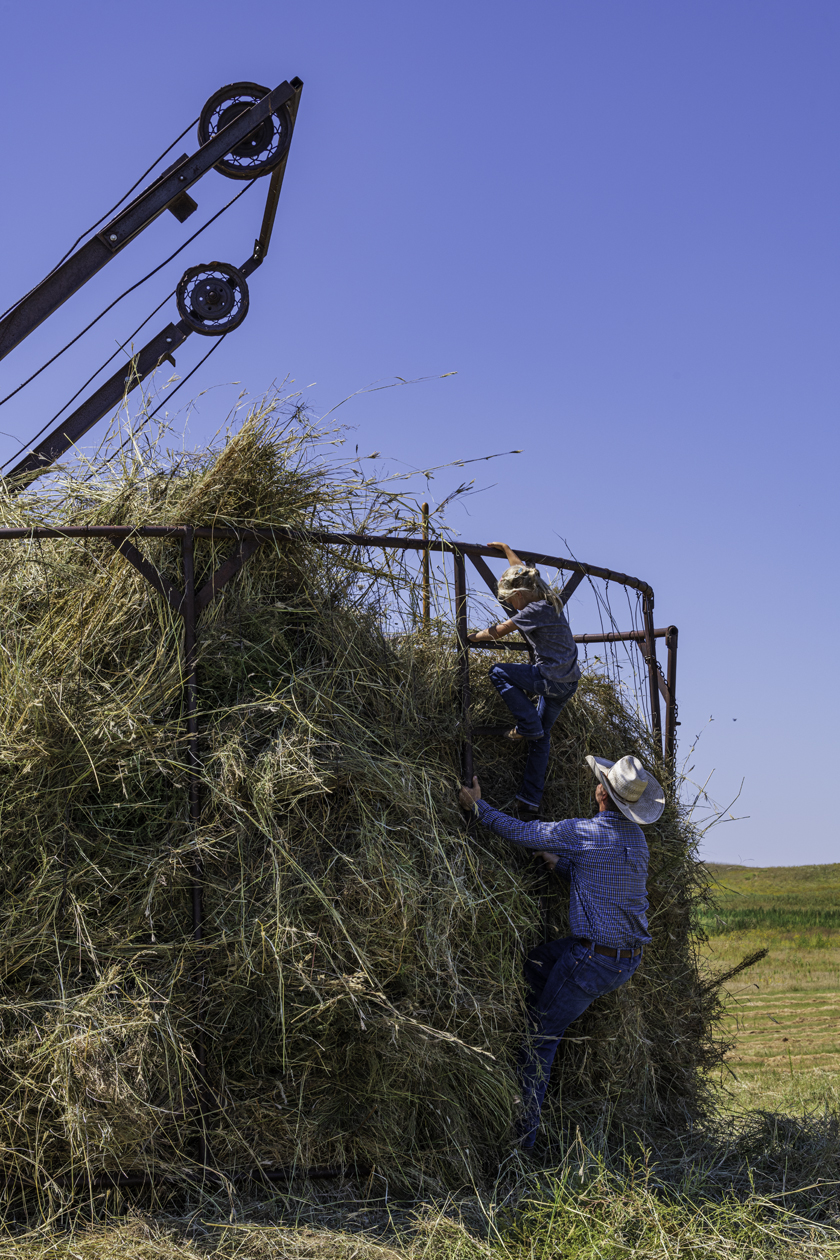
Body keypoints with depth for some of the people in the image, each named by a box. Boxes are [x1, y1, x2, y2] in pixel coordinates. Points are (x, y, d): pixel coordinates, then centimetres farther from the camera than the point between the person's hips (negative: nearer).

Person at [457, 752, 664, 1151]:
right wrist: (562, 863, 12)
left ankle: (521, 1136, 8)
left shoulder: (584, 832, -18)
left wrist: (478, 806, 1)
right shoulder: (635, 835, 6)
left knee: (543, 1034, 5)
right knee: (535, 960, 23)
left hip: (592, 960, -8)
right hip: (629, 958, 8)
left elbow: (522, 833, -10)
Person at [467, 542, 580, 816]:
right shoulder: (548, 598, 8)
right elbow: (523, 572, 26)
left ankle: (528, 726, 1)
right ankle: (530, 802, 16)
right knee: (542, 737, 14)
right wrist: (506, 549, 37)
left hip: (551, 679, -10)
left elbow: (497, 632, -11)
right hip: (569, 682, 10)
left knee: (498, 673, 2)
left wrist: (472, 638, 4)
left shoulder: (535, 610, -17)